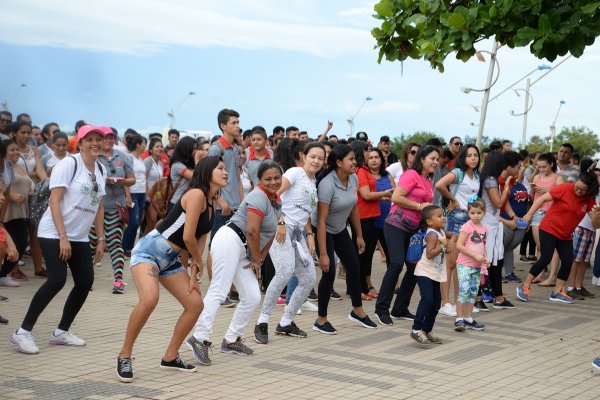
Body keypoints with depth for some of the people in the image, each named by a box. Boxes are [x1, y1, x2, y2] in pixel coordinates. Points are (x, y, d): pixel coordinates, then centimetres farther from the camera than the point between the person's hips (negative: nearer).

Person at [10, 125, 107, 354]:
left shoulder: (101, 170, 9)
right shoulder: (68, 164, -11)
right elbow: (54, 201, -15)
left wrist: (101, 239, 12)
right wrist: (62, 238, -20)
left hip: (80, 237, 7)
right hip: (53, 234, -7)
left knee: (85, 282, 0)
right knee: (57, 280, -18)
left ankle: (61, 332, 14)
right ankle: (23, 332, -8)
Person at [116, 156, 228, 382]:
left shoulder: (211, 203, 11)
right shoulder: (196, 194, -16)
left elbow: (201, 238, 9)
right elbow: (188, 237, -19)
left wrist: (194, 272, -1)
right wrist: (198, 262, 0)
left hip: (170, 259, 10)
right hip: (149, 250, -10)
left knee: (195, 304, 5)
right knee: (149, 300, -31)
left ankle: (170, 357, 19)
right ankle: (124, 356, -14)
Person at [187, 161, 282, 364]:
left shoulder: (277, 202, 18)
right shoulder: (259, 197, -11)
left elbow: (270, 234, 18)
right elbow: (252, 231, -17)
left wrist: (258, 260, 7)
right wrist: (257, 261, -6)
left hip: (243, 252, 10)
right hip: (230, 241, -10)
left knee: (252, 297, 6)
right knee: (219, 290, -17)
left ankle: (231, 340, 14)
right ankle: (200, 338, -21)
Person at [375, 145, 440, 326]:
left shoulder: (428, 182, 16)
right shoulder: (411, 175, -9)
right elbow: (396, 197, -18)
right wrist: (420, 206, -13)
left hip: (412, 229, 9)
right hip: (396, 225, -9)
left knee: (414, 267, 5)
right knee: (397, 263, -17)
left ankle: (400, 309, 16)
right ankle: (382, 309, -7)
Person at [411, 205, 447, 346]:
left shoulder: (441, 232, 10)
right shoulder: (432, 234, -18)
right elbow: (429, 254, -29)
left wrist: (447, 246, 11)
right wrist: (442, 245, -31)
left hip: (435, 274, 10)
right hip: (424, 272, -10)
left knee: (436, 302, 11)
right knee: (427, 299, -21)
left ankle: (427, 330, 22)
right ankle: (417, 329, -16)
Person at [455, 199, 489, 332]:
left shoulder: (484, 229, 11)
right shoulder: (467, 227, -9)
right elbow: (459, 245, -15)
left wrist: (485, 258, 3)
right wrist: (475, 255, -18)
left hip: (477, 266, 7)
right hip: (465, 265, -7)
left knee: (473, 293, 11)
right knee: (464, 291, -14)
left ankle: (468, 319, 19)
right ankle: (459, 319, -9)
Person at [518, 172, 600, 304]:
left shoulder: (589, 201, -2)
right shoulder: (565, 189, -16)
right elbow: (542, 199, -12)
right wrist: (529, 214, -17)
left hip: (565, 236, 6)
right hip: (549, 229, -5)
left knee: (568, 261, -2)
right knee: (545, 259, -12)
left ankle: (557, 292, 12)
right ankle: (525, 287, 0)